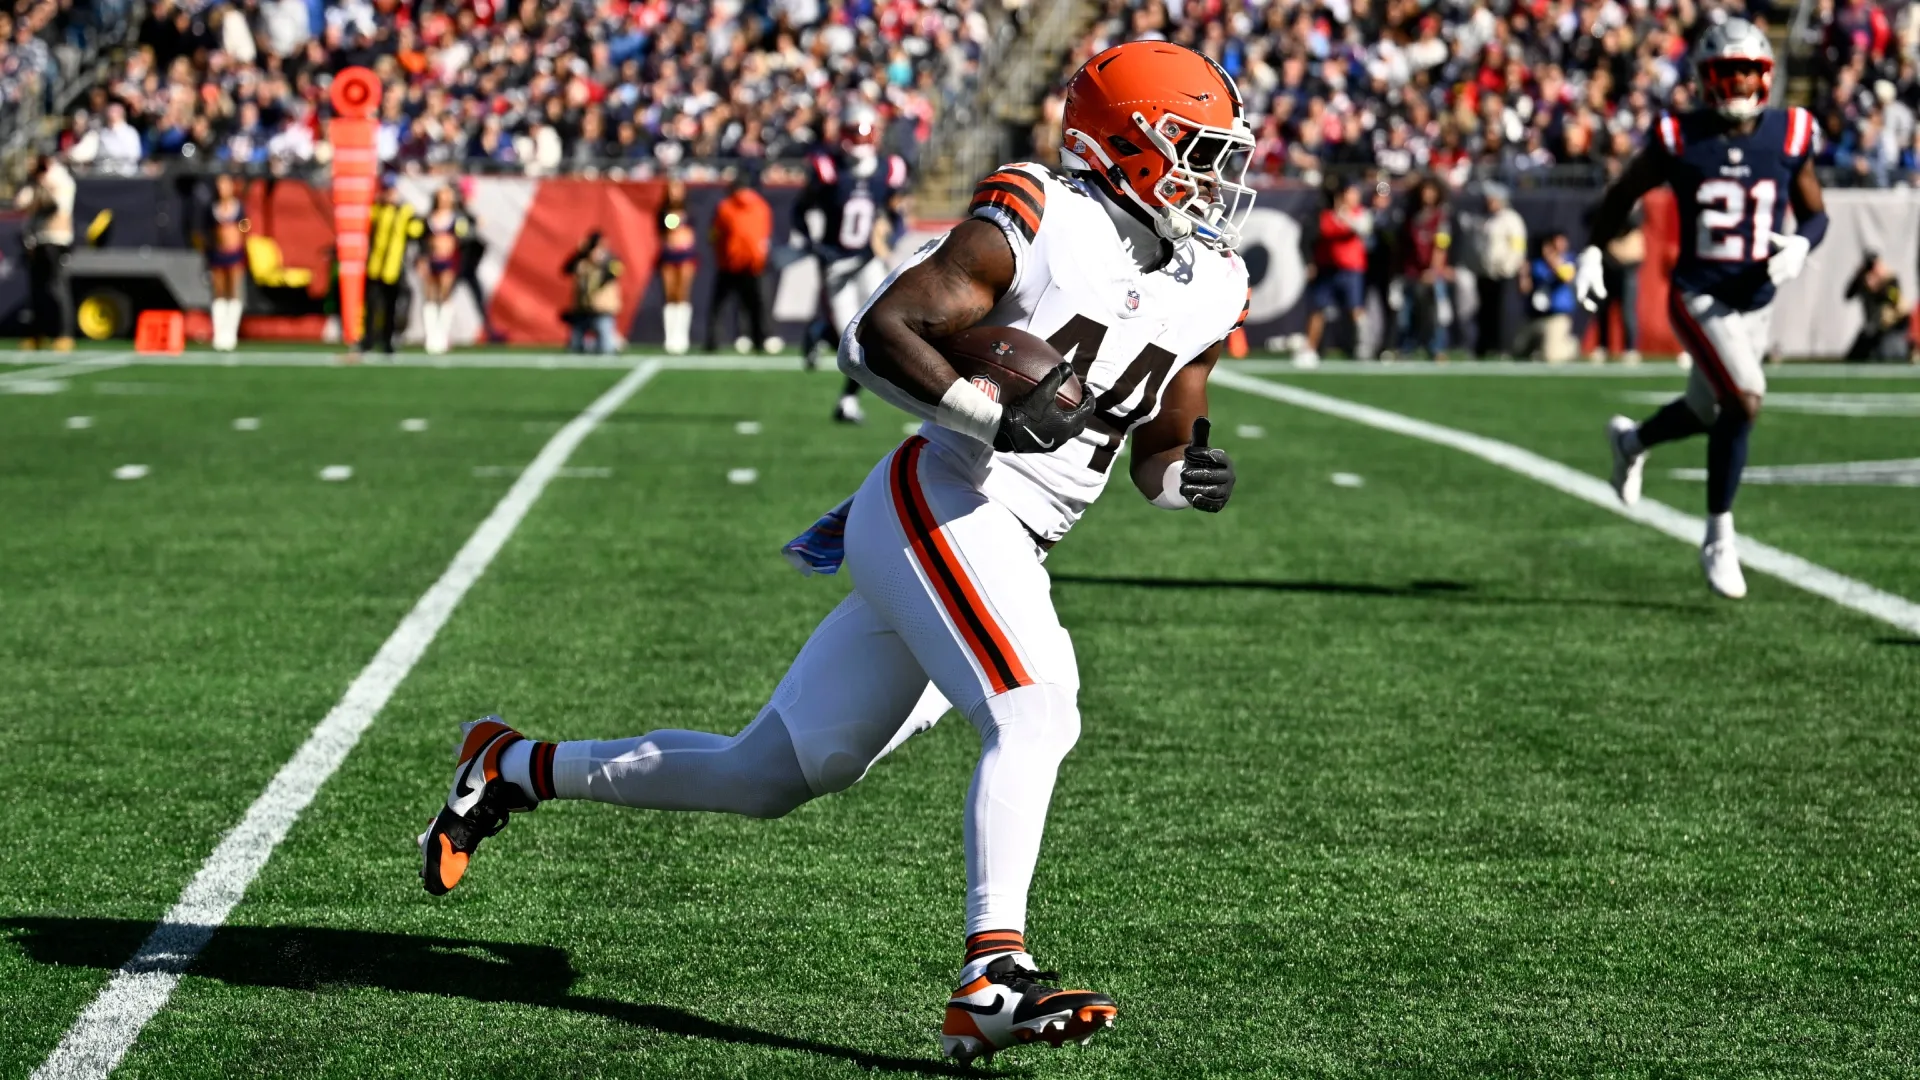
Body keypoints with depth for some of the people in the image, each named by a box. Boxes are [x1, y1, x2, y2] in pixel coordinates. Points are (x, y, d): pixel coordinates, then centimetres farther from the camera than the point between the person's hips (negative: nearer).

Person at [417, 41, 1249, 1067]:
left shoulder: (1207, 289, 12)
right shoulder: (1039, 224, -11)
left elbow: (1159, 452, 21)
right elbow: (876, 333, -13)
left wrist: (1191, 472, -2)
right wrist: (997, 414, -24)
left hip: (999, 547, 8)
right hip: (941, 503, -8)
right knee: (1036, 711, -26)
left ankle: (514, 769, 26)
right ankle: (990, 979, -29)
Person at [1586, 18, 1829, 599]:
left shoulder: (1789, 137, -2)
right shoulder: (1679, 139, -7)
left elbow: (1815, 213, 9)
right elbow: (1623, 193, 7)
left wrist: (1802, 245, -13)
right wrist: (1594, 250, -4)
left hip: (1755, 304, 4)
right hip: (1698, 298, -4)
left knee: (1707, 413, 17)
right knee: (1744, 400, -22)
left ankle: (1632, 440, 53)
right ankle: (1719, 538, -7)